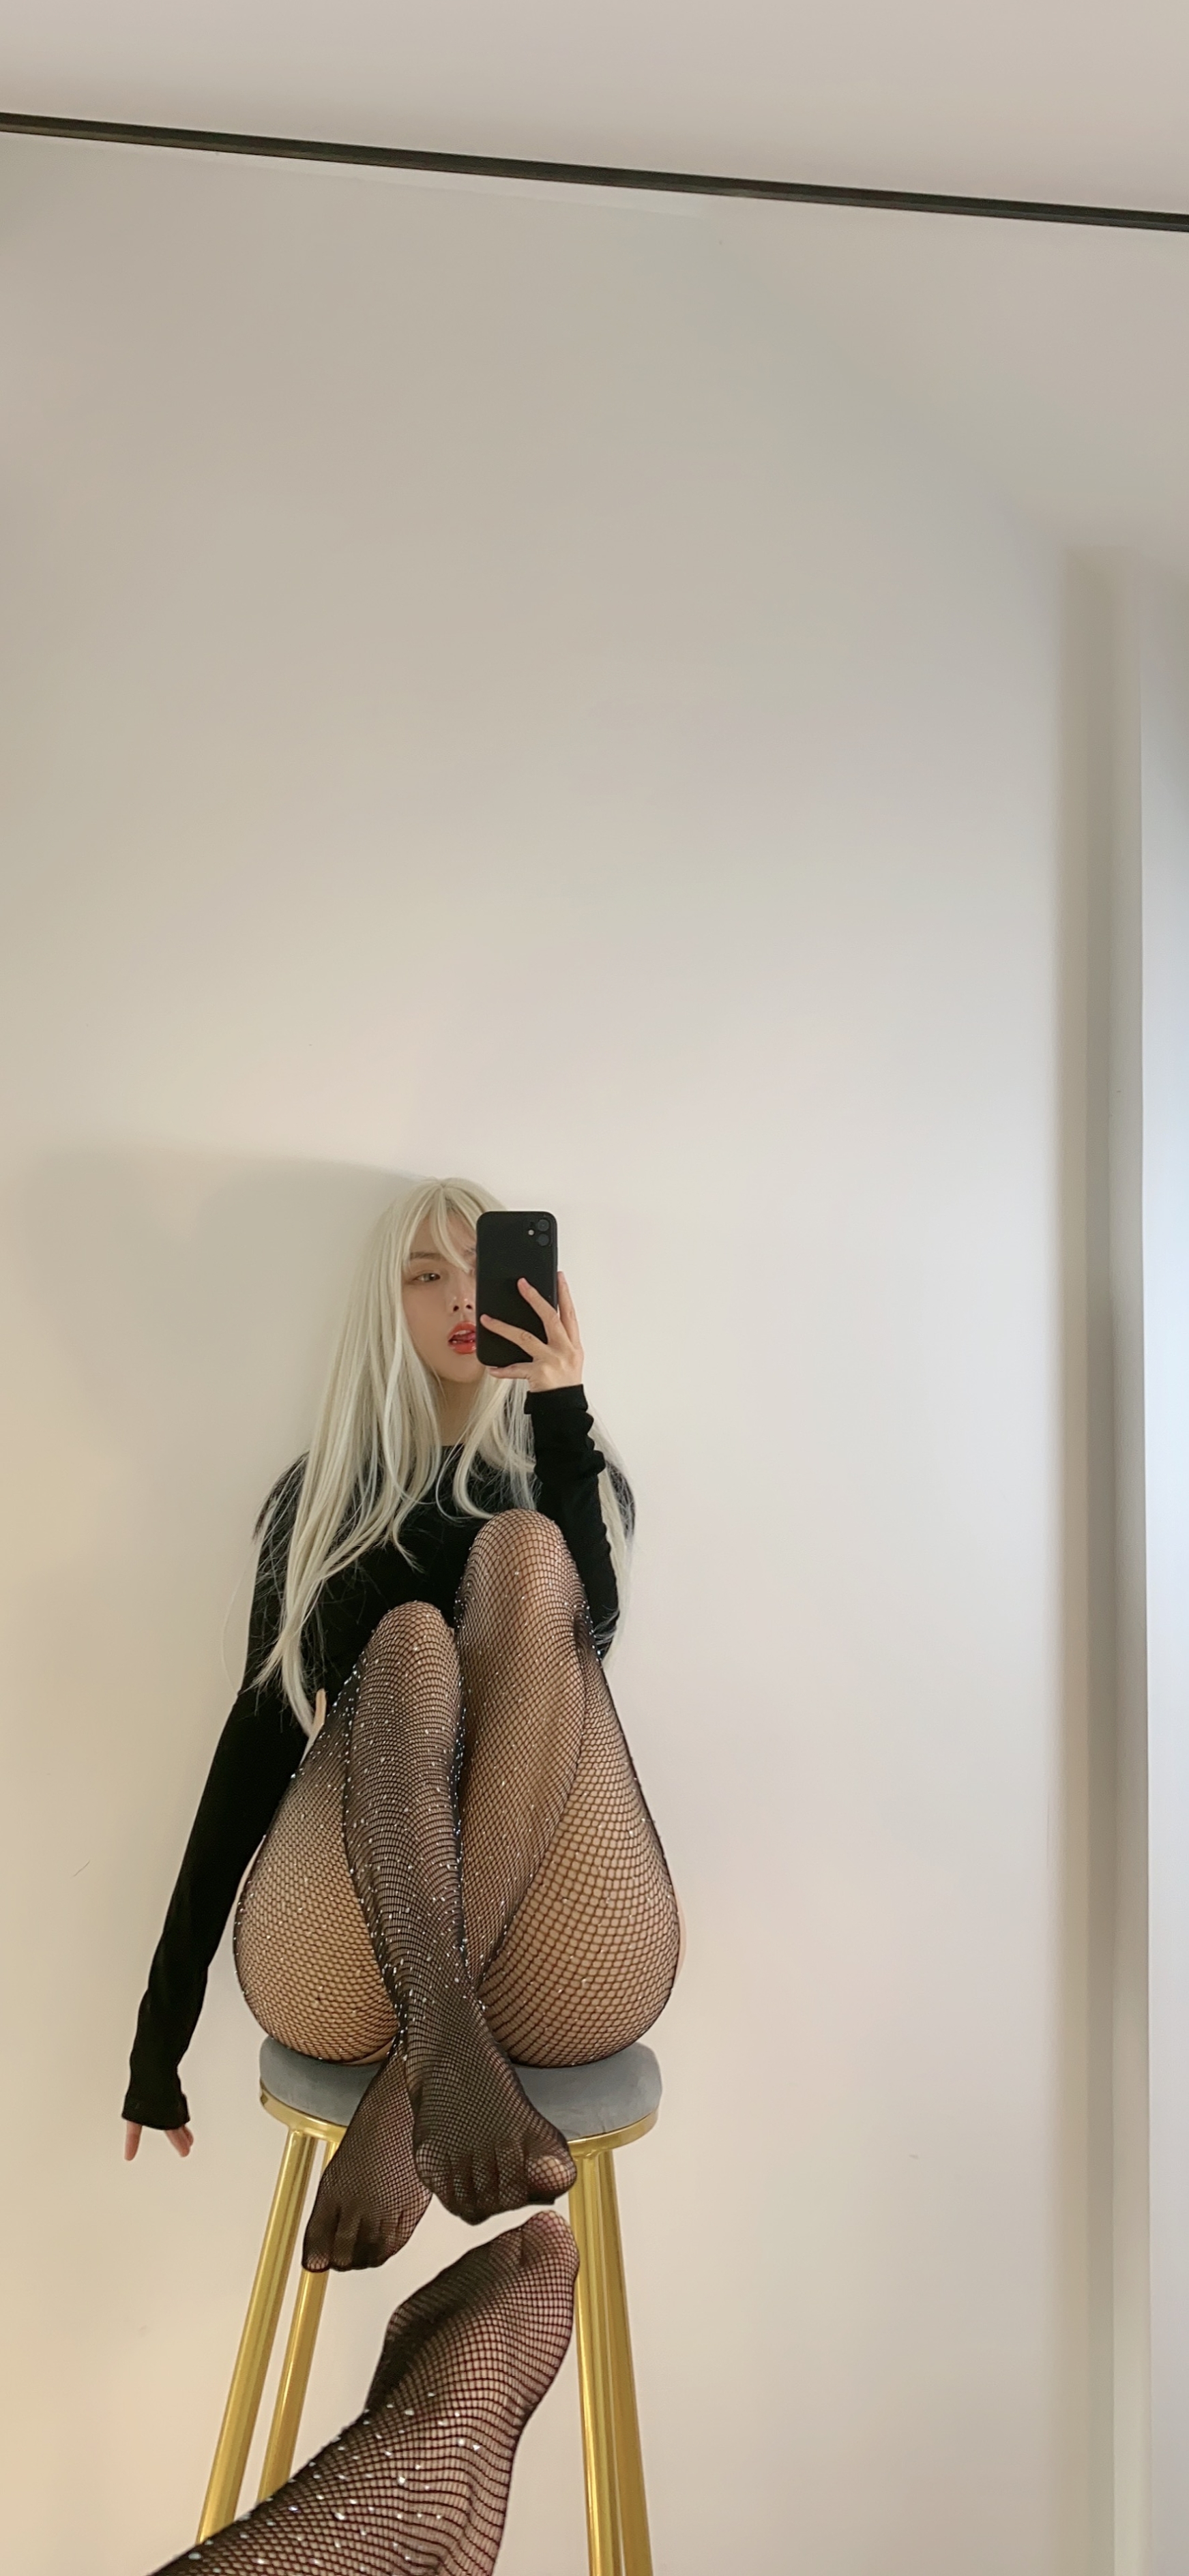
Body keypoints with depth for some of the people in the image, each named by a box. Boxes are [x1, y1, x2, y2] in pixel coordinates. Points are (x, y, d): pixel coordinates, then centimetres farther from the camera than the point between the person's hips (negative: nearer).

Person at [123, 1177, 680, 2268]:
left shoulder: (582, 1479, 17)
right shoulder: (321, 1499, 17)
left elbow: (580, 1636, -5)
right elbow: (262, 1730, 11)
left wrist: (559, 1407, -12)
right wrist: (164, 2018, 8)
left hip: (560, 1972, 0)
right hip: (343, 1964, 0)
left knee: (525, 1552, -23)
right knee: (411, 1638, -26)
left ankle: (410, 2079, -33)